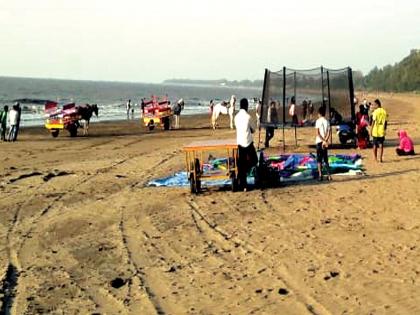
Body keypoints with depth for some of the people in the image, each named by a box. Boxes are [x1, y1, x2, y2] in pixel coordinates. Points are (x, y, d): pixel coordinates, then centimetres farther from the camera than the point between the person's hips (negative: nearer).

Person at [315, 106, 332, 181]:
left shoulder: (318, 121, -6)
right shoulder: (327, 121, 7)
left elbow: (317, 133, -13)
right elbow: (329, 133, -5)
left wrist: (323, 141, -14)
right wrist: (325, 141, -13)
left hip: (319, 142, -4)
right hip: (325, 142, 4)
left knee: (319, 159, -1)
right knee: (326, 159, 11)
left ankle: (320, 175, -7)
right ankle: (328, 175, 7)